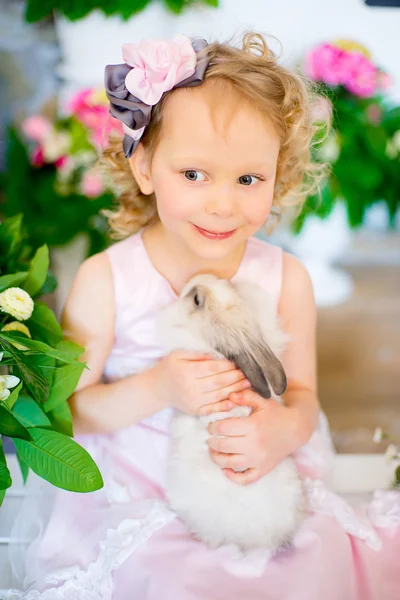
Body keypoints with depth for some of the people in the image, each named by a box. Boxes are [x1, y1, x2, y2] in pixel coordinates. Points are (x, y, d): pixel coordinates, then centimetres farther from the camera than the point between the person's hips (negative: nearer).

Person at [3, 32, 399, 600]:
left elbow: (302, 392, 0)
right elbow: (67, 405, -6)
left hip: (269, 490, 2)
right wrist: (157, 388, -23)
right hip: (143, 501, -2)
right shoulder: (106, 280, -12)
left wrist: (287, 428, -24)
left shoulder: (286, 278, -6)